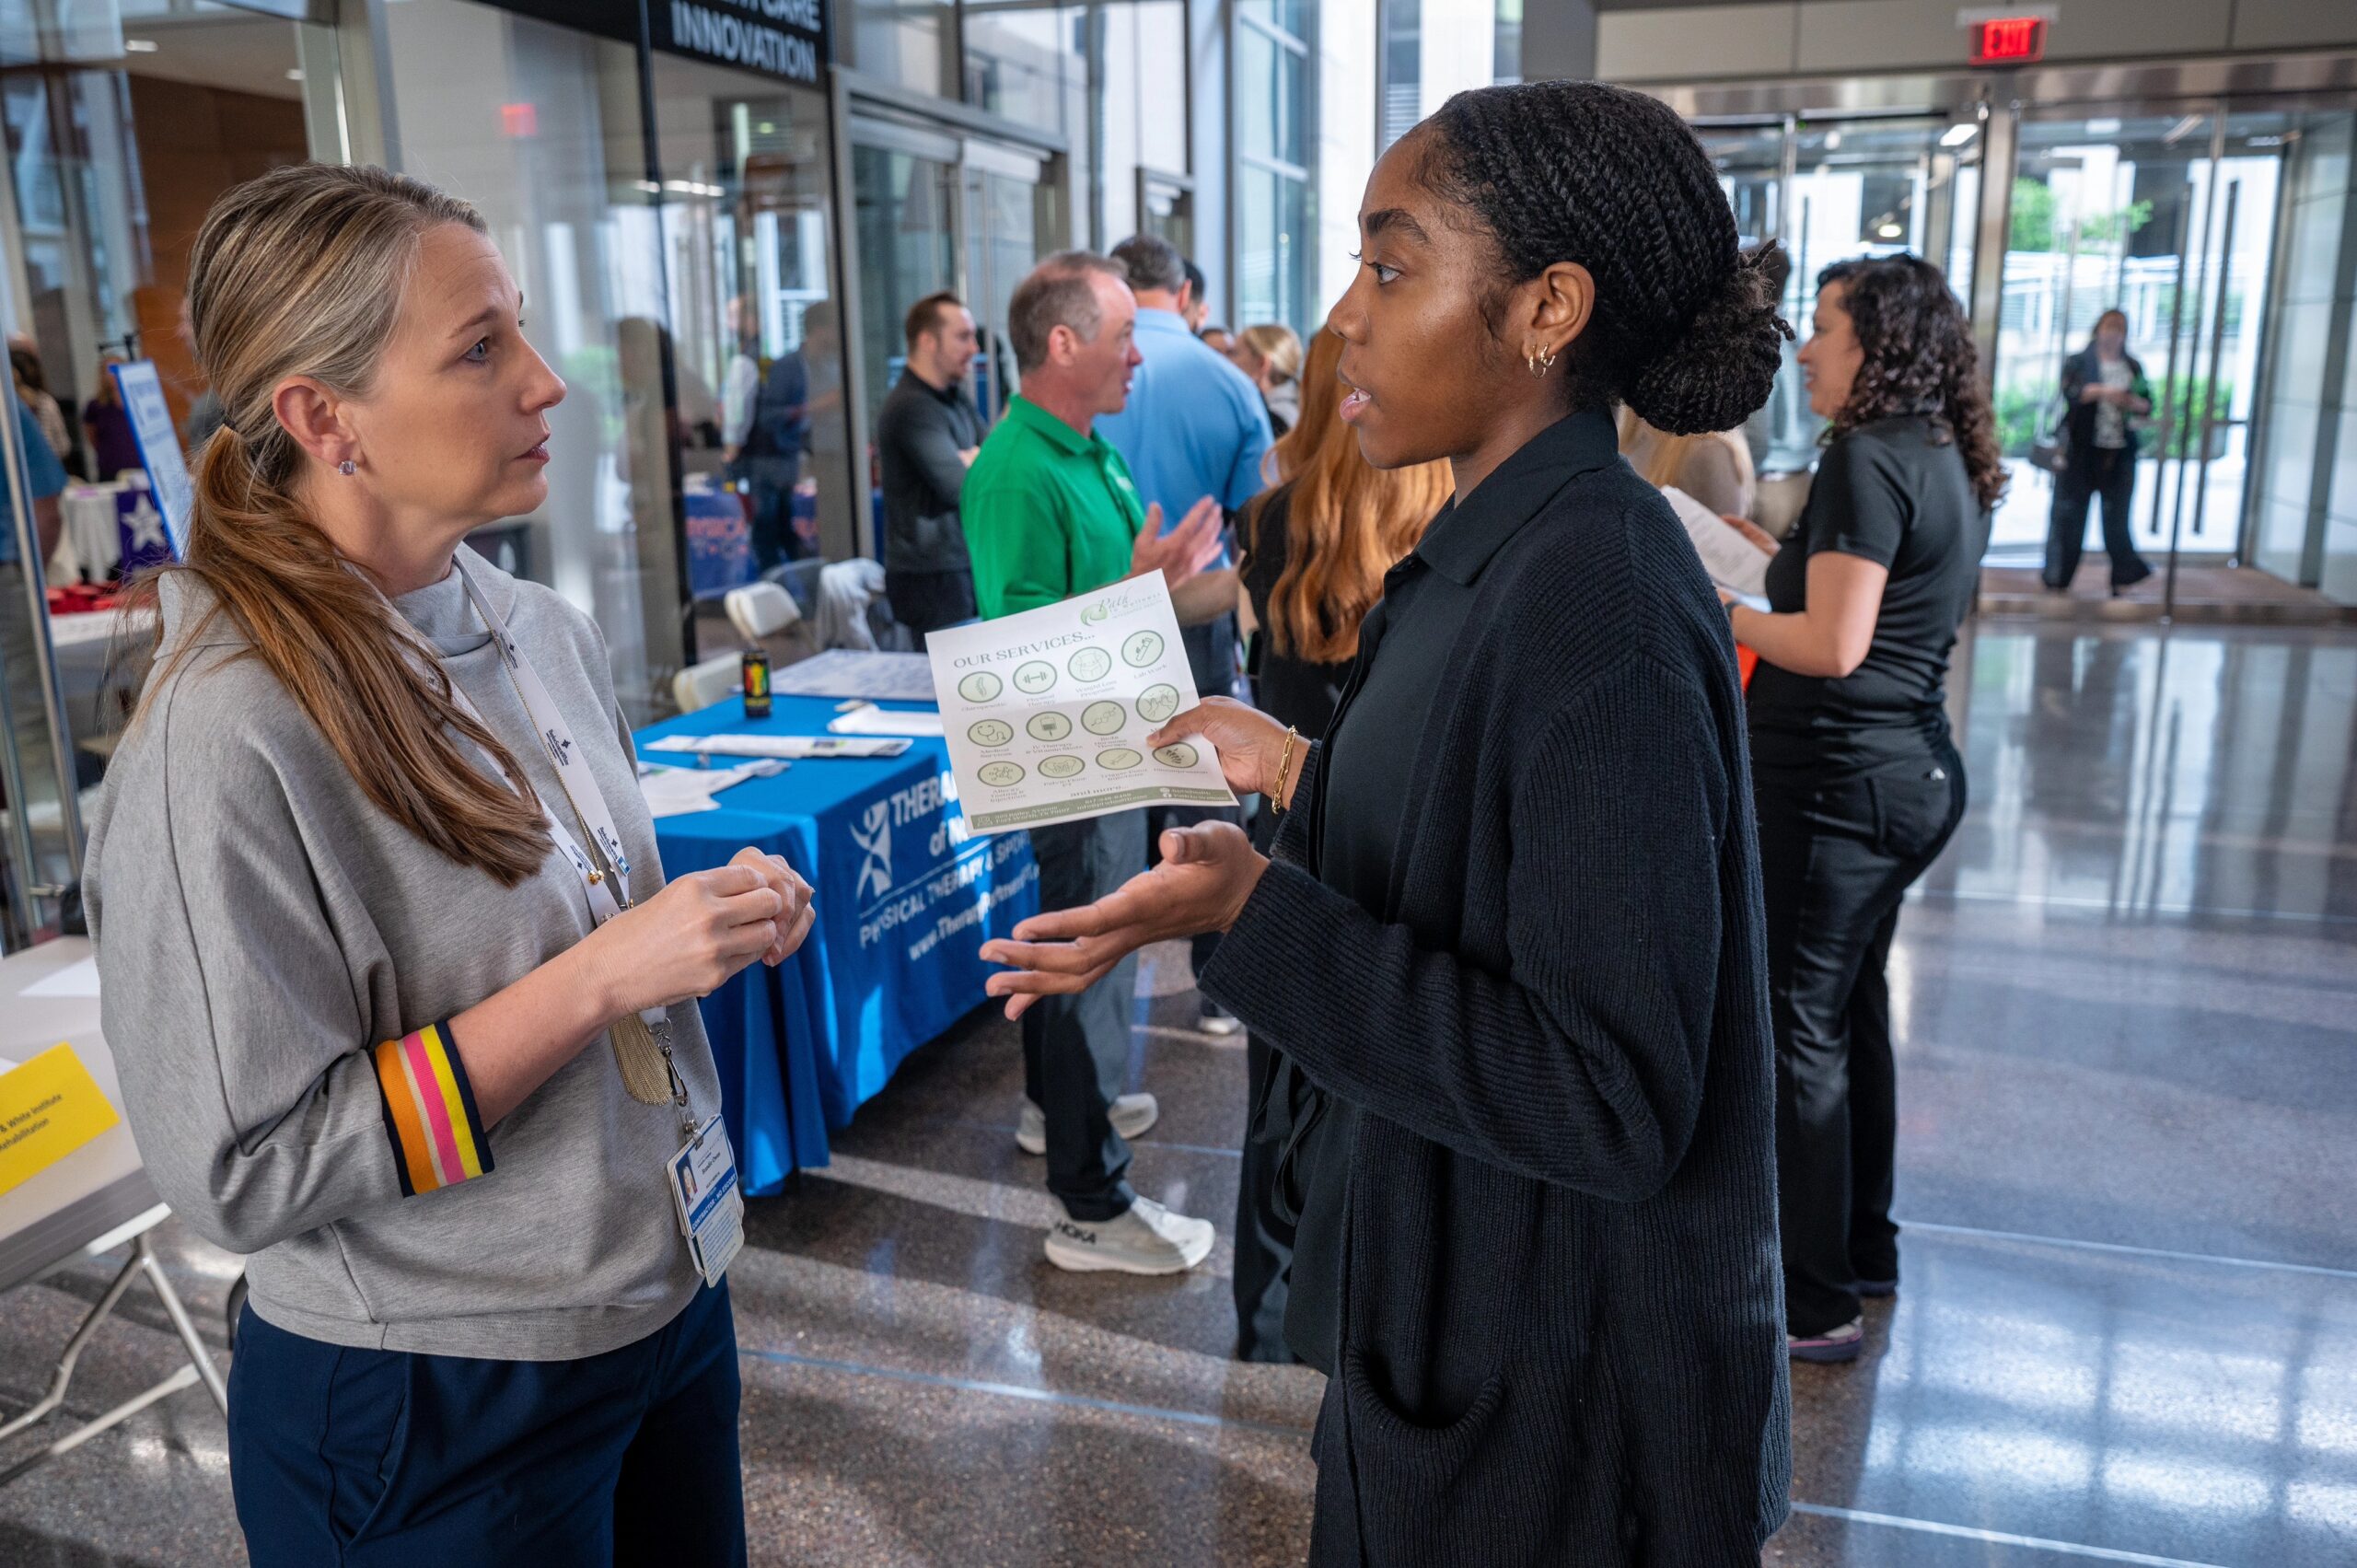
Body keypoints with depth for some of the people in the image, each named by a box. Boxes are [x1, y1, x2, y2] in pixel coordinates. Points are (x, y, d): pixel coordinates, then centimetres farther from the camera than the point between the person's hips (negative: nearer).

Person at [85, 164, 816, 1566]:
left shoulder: (548, 634, -1)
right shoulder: (229, 735, -24)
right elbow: (245, 1173, -22)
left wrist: (714, 925, -7)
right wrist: (601, 976, -26)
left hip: (668, 1285, 7)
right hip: (434, 1416, -7)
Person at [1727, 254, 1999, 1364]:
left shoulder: (1867, 458, -16)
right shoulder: (1945, 461, 13)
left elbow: (1833, 645, -21)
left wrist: (1716, 614, -9)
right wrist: (1785, 562, 17)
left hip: (1838, 777, -10)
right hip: (1911, 771, 10)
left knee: (1796, 1025, -2)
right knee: (1851, 1010, 20)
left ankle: (1814, 1303, 8)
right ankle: (1863, 1248, 34)